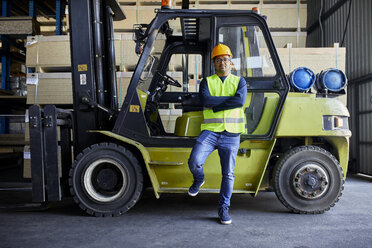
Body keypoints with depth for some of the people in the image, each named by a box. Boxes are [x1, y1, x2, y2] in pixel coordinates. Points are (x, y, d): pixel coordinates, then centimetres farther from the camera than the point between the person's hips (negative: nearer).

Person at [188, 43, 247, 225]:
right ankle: (199, 180, 14)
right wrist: (230, 98, -8)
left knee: (228, 173, 3)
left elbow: (240, 100, -10)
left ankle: (223, 208, 19)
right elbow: (205, 100, -10)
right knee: (194, 161, -20)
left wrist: (215, 106, -9)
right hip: (210, 130, 0)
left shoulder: (239, 81, 12)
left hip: (231, 134, 1)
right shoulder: (207, 81, 12)